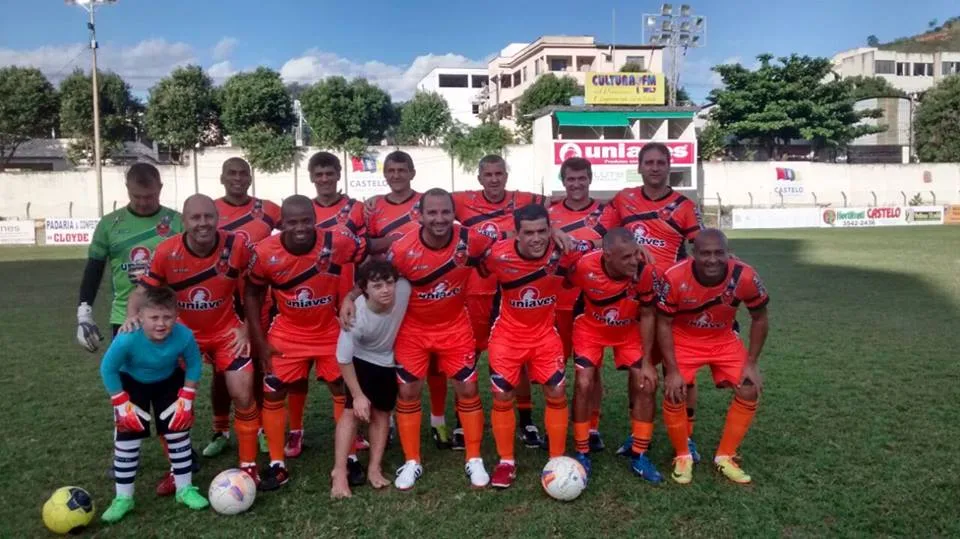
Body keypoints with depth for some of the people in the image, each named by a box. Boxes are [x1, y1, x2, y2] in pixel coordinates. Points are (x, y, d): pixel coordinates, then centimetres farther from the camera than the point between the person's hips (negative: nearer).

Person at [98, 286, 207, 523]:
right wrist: (122, 405, -19)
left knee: (178, 430, 1)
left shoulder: (184, 336, -34)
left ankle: (185, 489, 16)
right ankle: (123, 498, 10)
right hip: (131, 382, -1)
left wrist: (186, 400, -14)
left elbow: (194, 365, -14)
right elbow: (108, 369, -21)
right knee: (126, 437, -4)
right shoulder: (127, 339, -38)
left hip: (169, 381, 1)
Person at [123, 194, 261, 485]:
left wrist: (247, 327, -9)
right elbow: (142, 291, -9)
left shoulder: (236, 246, -21)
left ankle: (248, 466, 12)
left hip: (227, 331, -1)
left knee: (243, 395, -7)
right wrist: (132, 317, -29)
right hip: (183, 332, 1)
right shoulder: (166, 252, -19)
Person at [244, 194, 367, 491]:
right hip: (288, 333, 1)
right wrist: (260, 341, -5)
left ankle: (351, 459, 23)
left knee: (344, 391, 6)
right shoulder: (265, 252, -21)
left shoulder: (338, 241, -26)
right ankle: (277, 466, 16)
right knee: (272, 394, 1)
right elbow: (252, 294, -4)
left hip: (331, 330, 0)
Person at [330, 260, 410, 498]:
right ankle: (339, 472, -4)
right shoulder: (357, 316, -37)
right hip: (361, 360, -3)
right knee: (353, 410, -12)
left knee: (382, 412, 9)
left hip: (390, 361, 3)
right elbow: (343, 359, -24)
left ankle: (374, 468, 19)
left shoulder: (404, 289, -35)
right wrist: (358, 395, -18)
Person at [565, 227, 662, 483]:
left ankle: (639, 457, 9)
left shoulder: (645, 272, -31)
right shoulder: (585, 267, -34)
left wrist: (646, 360, -14)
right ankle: (582, 454, 7)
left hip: (629, 331, 2)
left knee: (646, 385, -7)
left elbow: (647, 315, -16)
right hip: (591, 329, -1)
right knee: (584, 385, -12)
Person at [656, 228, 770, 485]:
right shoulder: (675, 278, -31)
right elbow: (664, 323, -17)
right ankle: (683, 457, 11)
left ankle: (725, 457, 13)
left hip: (723, 339, 3)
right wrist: (672, 370, -19)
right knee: (674, 394, -15)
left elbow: (759, 318, -8)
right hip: (683, 340, -2)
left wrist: (752, 363, -10)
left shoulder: (744, 276, -26)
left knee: (750, 391, -6)